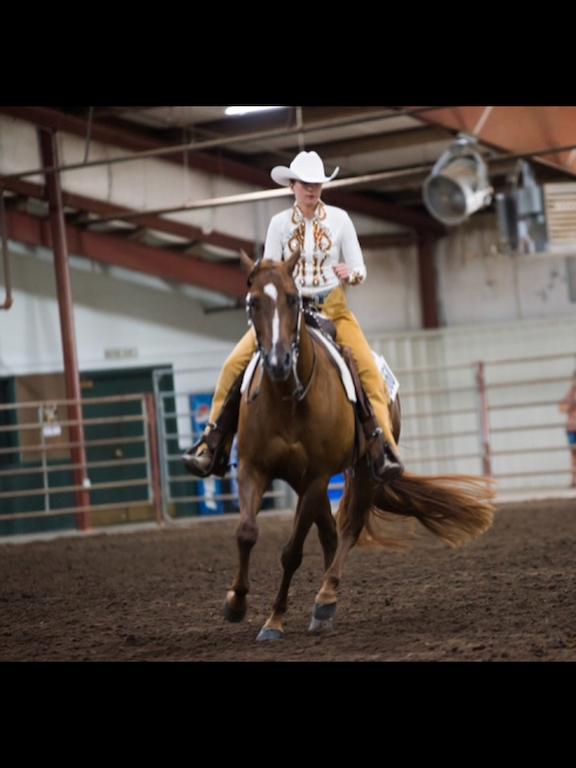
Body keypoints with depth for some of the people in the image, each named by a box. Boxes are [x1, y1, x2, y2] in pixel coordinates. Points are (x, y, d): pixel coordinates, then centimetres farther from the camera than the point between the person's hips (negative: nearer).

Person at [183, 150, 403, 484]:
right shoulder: (280, 223, 5)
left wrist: (349, 274, -22)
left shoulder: (339, 219, 2)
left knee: (369, 370, -24)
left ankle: (383, 447, -22)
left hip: (333, 309, -1)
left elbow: (360, 270, 1)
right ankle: (213, 446, -9)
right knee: (235, 365, -15)